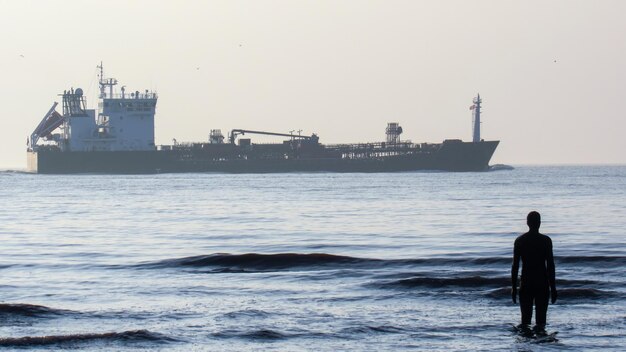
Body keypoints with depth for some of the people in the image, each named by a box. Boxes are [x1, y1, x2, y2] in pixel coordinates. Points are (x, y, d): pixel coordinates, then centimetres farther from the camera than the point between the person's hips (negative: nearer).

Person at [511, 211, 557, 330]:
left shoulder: (519, 241, 2)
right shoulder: (546, 240, -4)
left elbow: (515, 265, 2)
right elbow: (550, 265, -4)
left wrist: (514, 287, 7)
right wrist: (553, 287, 1)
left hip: (526, 284, 2)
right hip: (542, 284, -2)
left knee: (525, 317, 6)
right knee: (541, 317, 2)